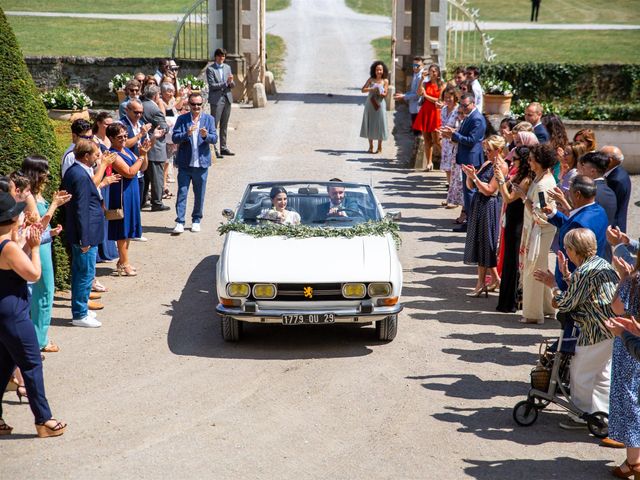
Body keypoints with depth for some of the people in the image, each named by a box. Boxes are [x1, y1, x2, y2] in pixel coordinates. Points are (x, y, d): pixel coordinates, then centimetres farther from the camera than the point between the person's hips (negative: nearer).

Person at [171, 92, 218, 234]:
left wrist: (206, 136, -24)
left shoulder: (209, 119, 5)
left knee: (199, 194, 9)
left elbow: (215, 138, -2)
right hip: (185, 163, -1)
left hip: (201, 163, 1)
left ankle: (196, 221, 22)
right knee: (182, 193, -4)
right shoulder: (182, 119, 2)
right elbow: (174, 138, -5)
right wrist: (187, 134, -24)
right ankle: (179, 222, -3)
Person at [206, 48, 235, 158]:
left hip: (227, 98, 6)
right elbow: (212, 85, -13)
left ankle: (223, 148, 18)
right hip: (216, 99, -6)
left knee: (224, 125, 12)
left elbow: (232, 85, 13)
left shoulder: (227, 67, 14)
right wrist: (226, 83, -21)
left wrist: (231, 82, -11)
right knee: (214, 125, -6)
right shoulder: (210, 69, -5)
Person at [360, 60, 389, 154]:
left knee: (379, 125, 0)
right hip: (370, 104, 2)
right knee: (369, 125, 6)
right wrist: (372, 89, -18)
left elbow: (385, 94, -4)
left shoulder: (385, 81, -1)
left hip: (380, 105, -2)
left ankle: (379, 147, 9)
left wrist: (380, 94, -25)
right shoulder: (371, 79, 3)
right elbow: (363, 89, -2)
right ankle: (370, 147, 16)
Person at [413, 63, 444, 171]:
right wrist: (422, 79, -11)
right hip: (425, 112, 4)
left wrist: (426, 96, -6)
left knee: (436, 140, -7)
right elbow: (419, 93, -9)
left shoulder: (442, 85, 1)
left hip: (435, 113, -4)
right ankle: (429, 163, 9)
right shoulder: (425, 84, 10)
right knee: (427, 140, 4)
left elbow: (439, 100, -6)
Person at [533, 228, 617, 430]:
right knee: (603, 372, 19)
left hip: (598, 331, -10)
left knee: (581, 373, 4)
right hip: (612, 327, 10)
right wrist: (567, 276, 12)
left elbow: (565, 304, -12)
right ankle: (602, 413, 25)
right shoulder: (601, 263, 12)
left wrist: (553, 285, 2)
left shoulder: (583, 272, -19)